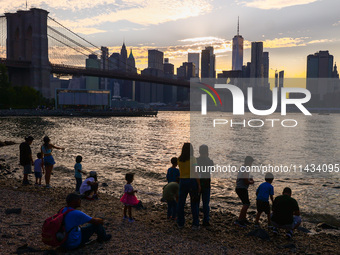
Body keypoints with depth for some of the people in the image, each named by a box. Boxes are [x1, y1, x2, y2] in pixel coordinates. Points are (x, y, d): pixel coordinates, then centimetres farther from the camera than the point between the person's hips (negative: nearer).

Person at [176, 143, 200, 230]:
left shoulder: (179, 159, 4)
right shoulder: (192, 159, -10)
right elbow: (195, 173, -13)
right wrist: (199, 184, -8)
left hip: (182, 181, 4)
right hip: (192, 181, -4)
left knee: (181, 202, 10)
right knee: (194, 203, 4)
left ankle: (180, 223, 16)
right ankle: (195, 224, 6)